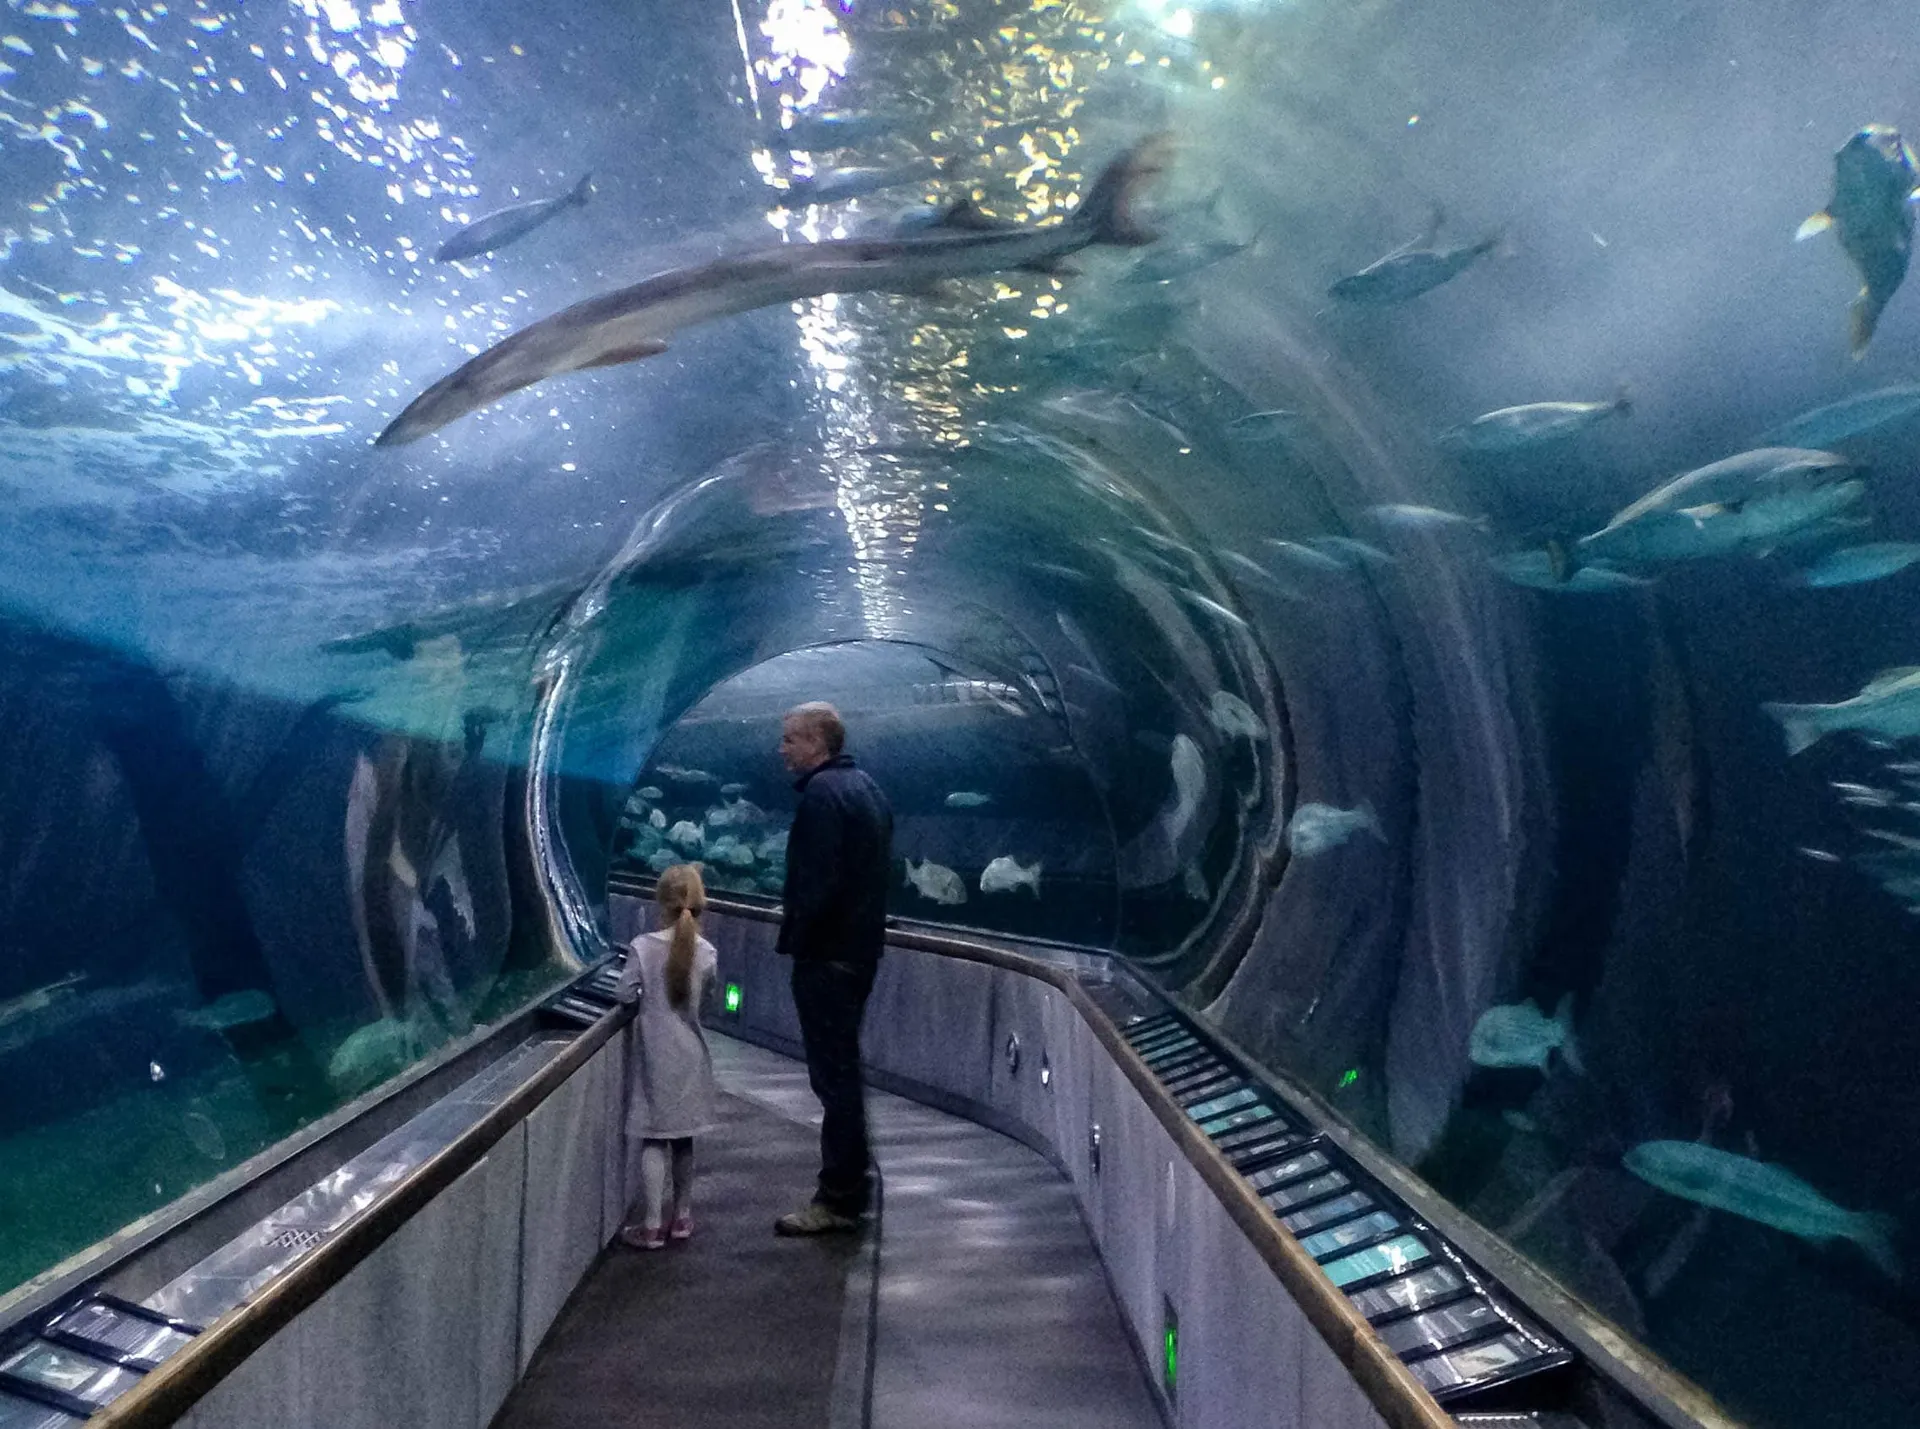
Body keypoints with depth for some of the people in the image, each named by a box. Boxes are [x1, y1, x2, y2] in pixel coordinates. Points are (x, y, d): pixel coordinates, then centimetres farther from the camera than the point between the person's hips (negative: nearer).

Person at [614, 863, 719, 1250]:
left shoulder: (642, 947, -12)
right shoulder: (706, 953, -6)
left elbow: (625, 994, -8)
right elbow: (706, 996, 5)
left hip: (655, 1054, -2)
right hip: (690, 1056, 2)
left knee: (654, 1139, 3)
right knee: (683, 1138, 15)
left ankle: (651, 1226, 4)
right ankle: (682, 1216, 25)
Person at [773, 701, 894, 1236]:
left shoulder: (822, 794, -17)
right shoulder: (866, 787, 13)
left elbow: (816, 883, -24)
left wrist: (794, 941, -12)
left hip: (827, 955, -10)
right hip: (861, 946, 10)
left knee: (833, 1071, -3)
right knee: (843, 1065, 19)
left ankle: (838, 1199, 6)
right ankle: (854, 1176, 31)